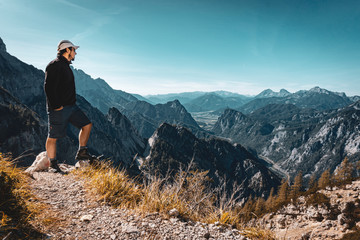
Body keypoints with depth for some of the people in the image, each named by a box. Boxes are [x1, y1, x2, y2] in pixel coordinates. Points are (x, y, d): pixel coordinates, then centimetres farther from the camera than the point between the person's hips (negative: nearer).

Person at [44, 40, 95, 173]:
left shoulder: (66, 66, 19)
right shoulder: (55, 65, -13)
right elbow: (49, 87, -20)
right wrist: (56, 106, -21)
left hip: (71, 106, 10)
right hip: (59, 109, -10)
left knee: (87, 124, 7)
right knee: (53, 136, 1)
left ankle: (81, 152, 17)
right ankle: (53, 165, 12)